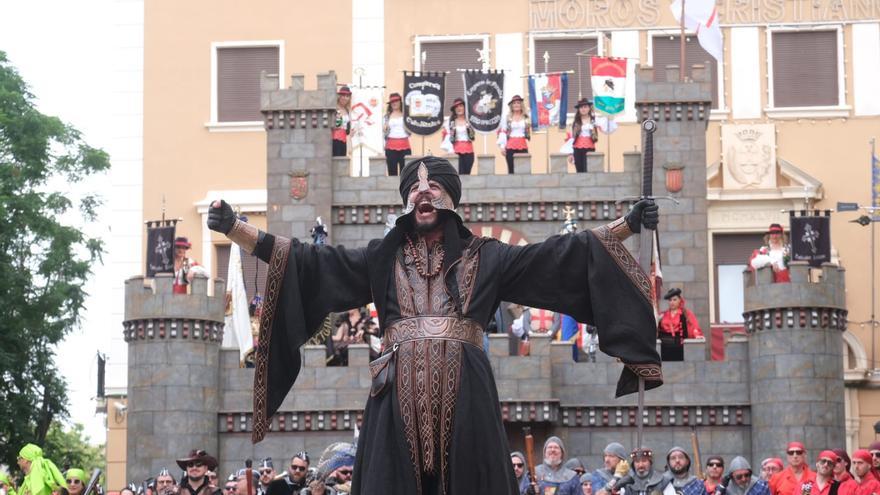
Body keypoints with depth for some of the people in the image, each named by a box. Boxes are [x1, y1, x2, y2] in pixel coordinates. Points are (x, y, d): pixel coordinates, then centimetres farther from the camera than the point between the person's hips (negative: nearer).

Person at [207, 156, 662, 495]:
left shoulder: (484, 257, 15)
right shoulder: (382, 259, 17)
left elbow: (560, 254, 11)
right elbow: (307, 260, 11)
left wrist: (627, 224, 3)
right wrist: (234, 229, 2)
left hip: (465, 395, 0)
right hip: (400, 395, 1)